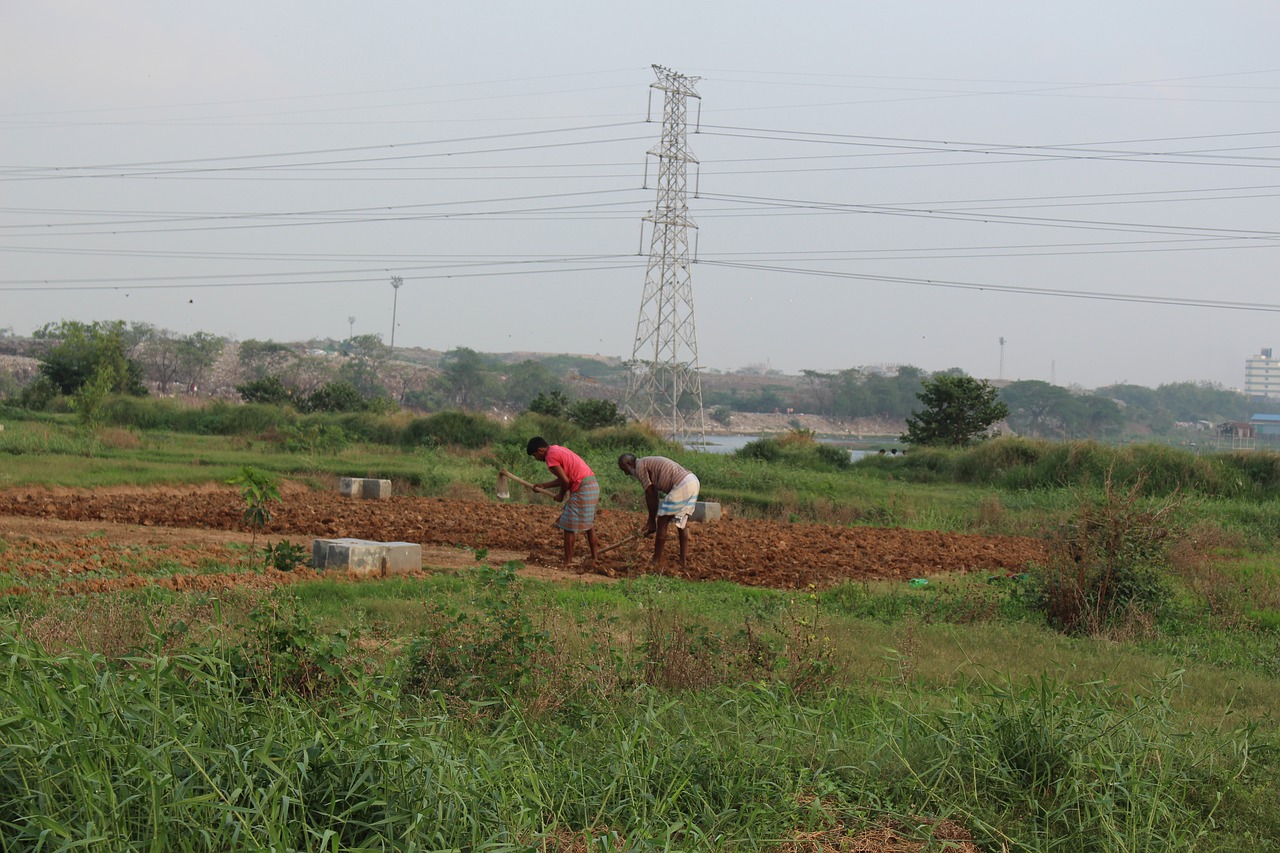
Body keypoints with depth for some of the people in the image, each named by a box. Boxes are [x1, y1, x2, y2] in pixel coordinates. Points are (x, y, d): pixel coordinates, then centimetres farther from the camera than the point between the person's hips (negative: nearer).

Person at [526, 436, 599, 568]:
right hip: (593, 485, 10)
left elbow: (565, 480, -16)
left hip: (582, 489, -10)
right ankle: (594, 557, 29)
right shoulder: (558, 450, 19)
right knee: (588, 523, 22)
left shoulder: (551, 456, -11)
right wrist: (544, 486, 19)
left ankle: (568, 561, -2)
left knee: (569, 525, -3)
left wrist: (561, 495, 1)